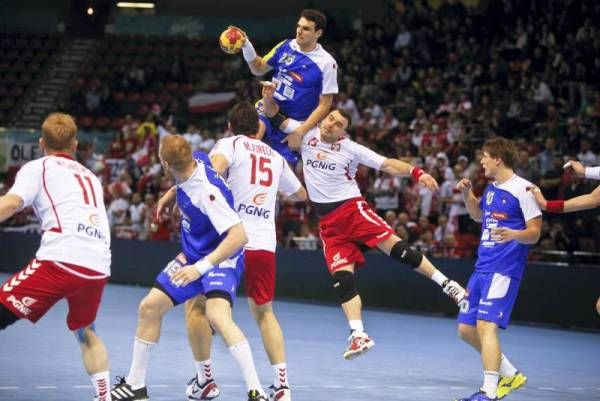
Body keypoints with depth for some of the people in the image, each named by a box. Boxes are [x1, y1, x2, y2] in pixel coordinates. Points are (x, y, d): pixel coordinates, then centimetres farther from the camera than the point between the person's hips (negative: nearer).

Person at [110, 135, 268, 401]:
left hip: (222, 257, -9)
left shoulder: (207, 190, -32)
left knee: (217, 316, -33)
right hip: (192, 255, 9)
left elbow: (239, 236, -35)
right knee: (149, 307, 8)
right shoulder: (196, 162, -10)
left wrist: (201, 267, -37)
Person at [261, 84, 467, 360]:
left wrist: (416, 172, -20)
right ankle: (359, 335, -9)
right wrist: (269, 98, -10)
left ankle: (446, 283, -11)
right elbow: (275, 117, 11)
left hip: (352, 209, -3)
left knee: (395, 247, -20)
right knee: (342, 278, -7)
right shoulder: (307, 133, 8)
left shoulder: (351, 149, 0)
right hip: (328, 221, 3)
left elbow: (388, 165, -4)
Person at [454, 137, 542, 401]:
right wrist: (467, 193, 16)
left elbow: (535, 233, -13)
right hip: (482, 267, 9)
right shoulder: (492, 188, 14)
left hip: (504, 270, -9)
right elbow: (478, 214, 33)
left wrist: (512, 234, -32)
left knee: (486, 325, -20)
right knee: (466, 329, 10)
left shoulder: (522, 189, -10)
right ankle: (510, 375, 23)